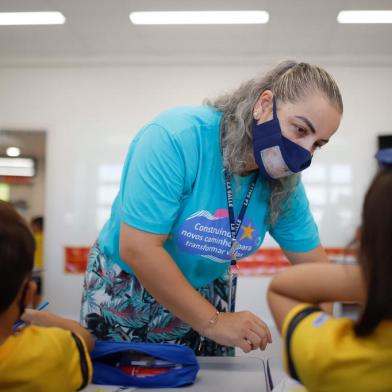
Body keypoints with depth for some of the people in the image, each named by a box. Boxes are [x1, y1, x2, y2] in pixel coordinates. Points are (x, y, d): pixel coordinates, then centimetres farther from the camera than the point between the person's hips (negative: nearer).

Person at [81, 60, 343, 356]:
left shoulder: (284, 184, -13)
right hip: (124, 294, -4)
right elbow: (138, 249, -32)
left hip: (209, 294, 4)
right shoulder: (175, 138, -31)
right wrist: (212, 322, -29)